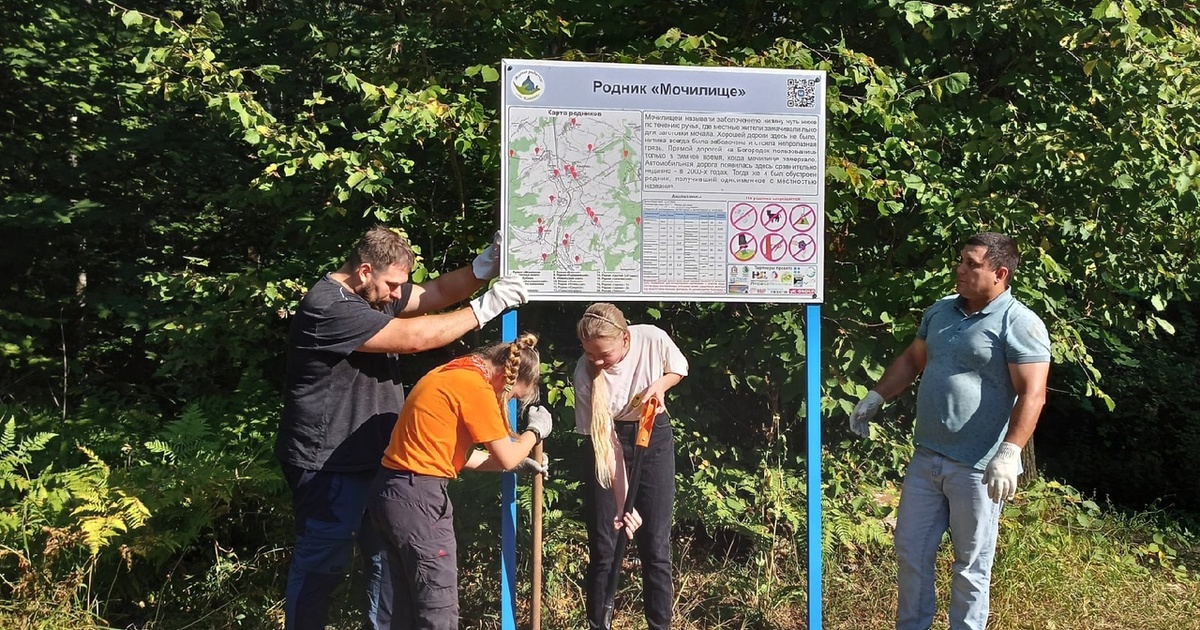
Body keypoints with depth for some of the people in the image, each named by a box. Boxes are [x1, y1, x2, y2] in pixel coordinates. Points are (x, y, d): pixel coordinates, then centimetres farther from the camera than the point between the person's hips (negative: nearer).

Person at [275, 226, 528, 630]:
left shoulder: (376, 292, 7)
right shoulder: (330, 307, -24)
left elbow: (435, 293, 7)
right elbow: (413, 338, -27)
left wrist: (482, 269, -12)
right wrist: (484, 309, -22)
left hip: (374, 458, 9)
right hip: (328, 465, -9)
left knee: (389, 555, 17)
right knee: (322, 566, 4)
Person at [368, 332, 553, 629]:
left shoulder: (450, 375, 16)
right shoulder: (475, 387, -13)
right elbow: (505, 458, -7)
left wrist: (516, 461, 22)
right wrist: (535, 431, 12)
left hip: (392, 491, 10)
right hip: (417, 497, -10)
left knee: (405, 604, 18)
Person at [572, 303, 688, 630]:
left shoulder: (653, 339, -23)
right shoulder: (585, 374, -25)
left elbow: (679, 369, 1)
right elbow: (608, 442, -22)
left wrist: (659, 385, -21)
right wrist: (622, 504, -27)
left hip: (653, 436, 1)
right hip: (609, 441, -1)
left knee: (656, 545, 2)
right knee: (603, 547, 0)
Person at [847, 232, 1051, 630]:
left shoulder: (1019, 325, -12)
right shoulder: (940, 311, 10)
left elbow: (1032, 395, -19)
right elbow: (912, 360, 22)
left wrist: (1009, 453, -28)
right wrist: (876, 398, 16)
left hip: (976, 467, -7)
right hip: (926, 458, 7)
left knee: (971, 565, 8)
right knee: (910, 551, 14)